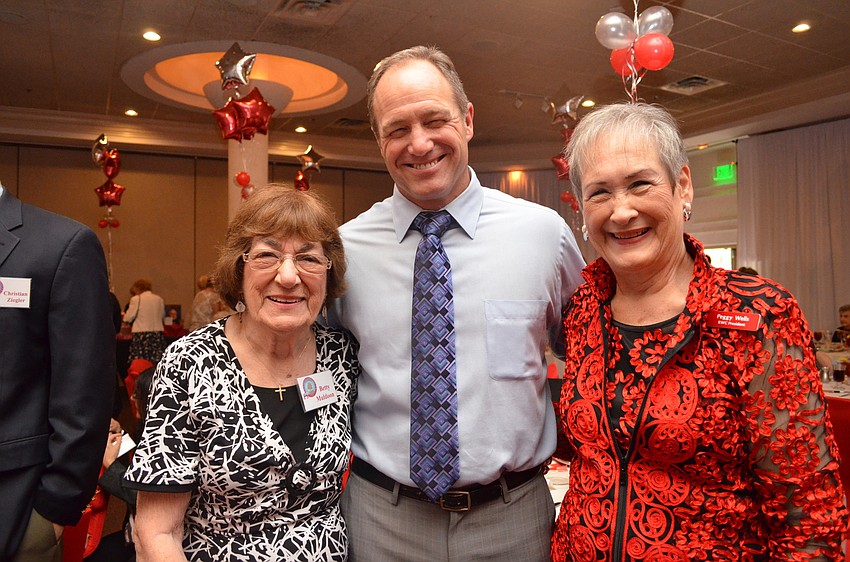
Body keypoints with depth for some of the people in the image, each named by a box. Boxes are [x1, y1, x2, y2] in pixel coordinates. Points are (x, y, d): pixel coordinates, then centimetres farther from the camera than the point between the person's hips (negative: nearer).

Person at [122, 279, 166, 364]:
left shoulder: (136, 299, -3)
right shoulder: (159, 299, 8)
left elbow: (129, 318, -1)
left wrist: (124, 315, 20)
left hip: (141, 334, -4)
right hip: (158, 334, 4)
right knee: (157, 365, 1)